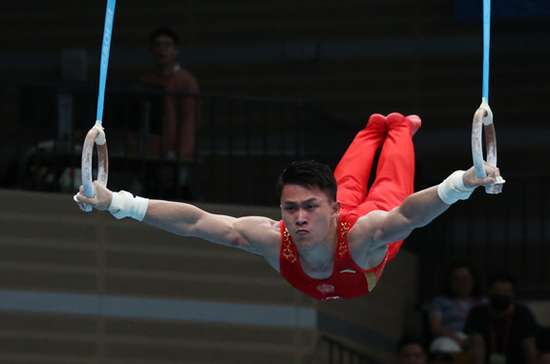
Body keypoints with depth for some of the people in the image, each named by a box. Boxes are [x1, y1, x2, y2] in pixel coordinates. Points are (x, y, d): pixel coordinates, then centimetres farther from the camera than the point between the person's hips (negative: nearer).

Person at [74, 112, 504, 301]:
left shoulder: (364, 237, -55)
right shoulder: (272, 239, -47)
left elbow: (409, 213, -72)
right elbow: (194, 221, -50)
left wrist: (462, 183, -92)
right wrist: (117, 203, -60)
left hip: (367, 216, -3)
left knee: (388, 186, 33)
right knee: (349, 182, 37)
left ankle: (399, 127, 65)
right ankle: (374, 128, 70)